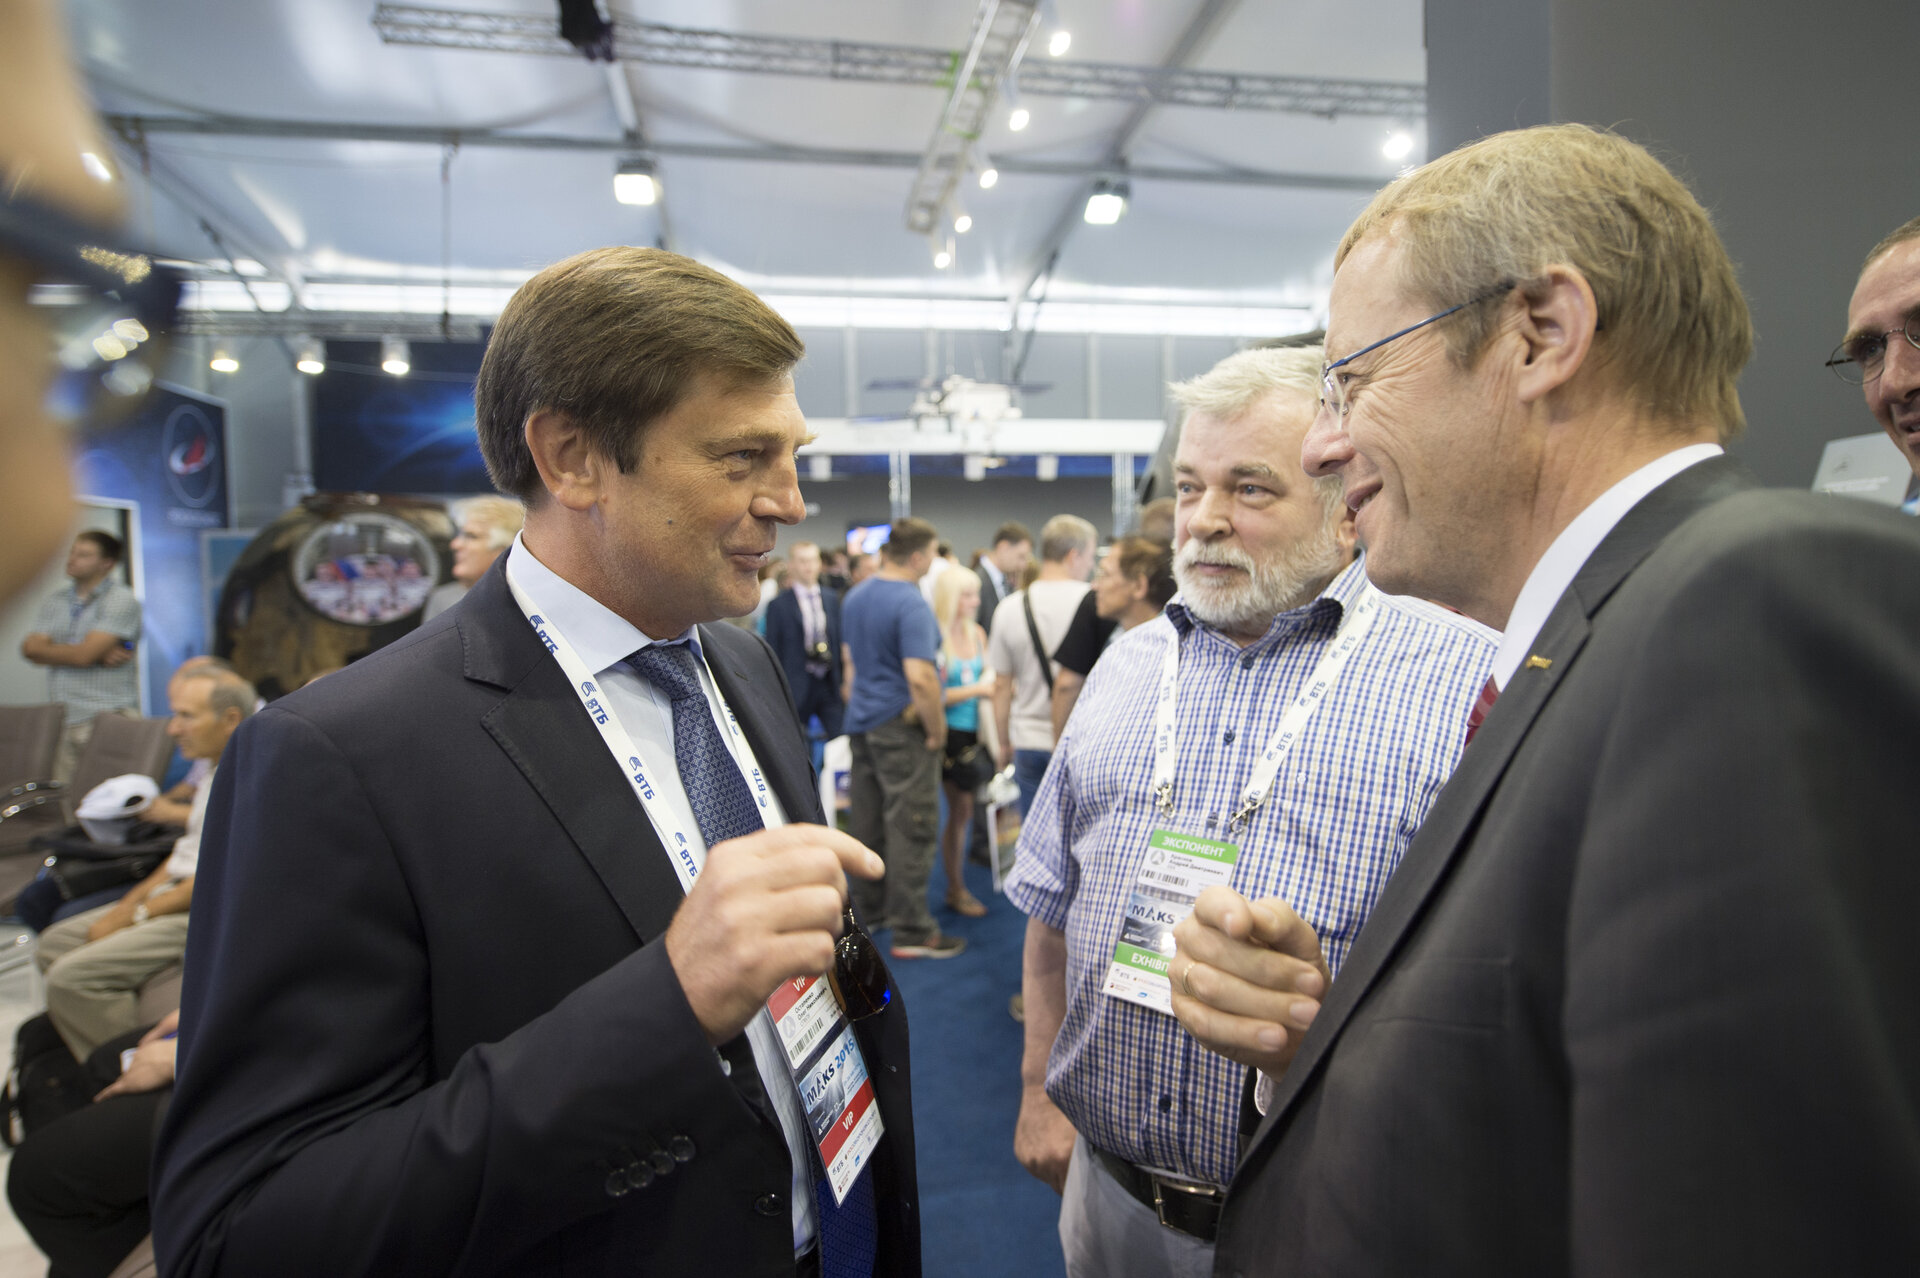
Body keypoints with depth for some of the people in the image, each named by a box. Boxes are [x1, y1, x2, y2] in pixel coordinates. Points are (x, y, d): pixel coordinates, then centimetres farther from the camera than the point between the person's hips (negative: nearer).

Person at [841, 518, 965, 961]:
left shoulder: (854, 597, 9)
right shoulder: (912, 605, -19)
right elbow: (919, 678, -27)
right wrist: (936, 730, -16)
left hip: (860, 721, 9)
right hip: (901, 726, -8)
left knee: (867, 822, 15)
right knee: (910, 828, -2)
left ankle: (868, 908, 27)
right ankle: (912, 931, 4)